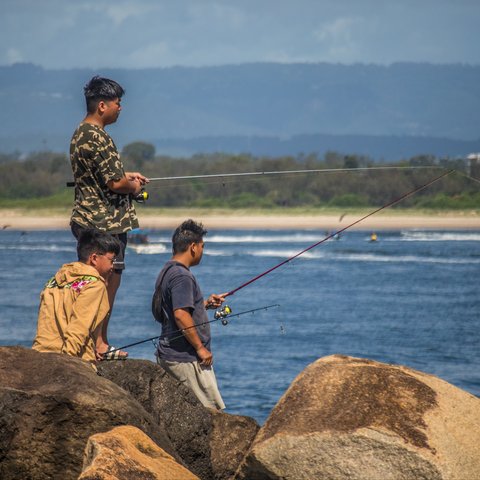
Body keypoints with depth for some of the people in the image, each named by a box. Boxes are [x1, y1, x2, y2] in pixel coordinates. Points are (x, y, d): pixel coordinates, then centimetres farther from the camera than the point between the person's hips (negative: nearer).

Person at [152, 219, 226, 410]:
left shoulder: (167, 271, 16)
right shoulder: (182, 276, -16)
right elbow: (181, 315, -24)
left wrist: (206, 303, 20)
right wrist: (200, 347, -17)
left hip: (168, 355, 10)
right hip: (186, 358, -10)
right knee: (213, 410, -8)